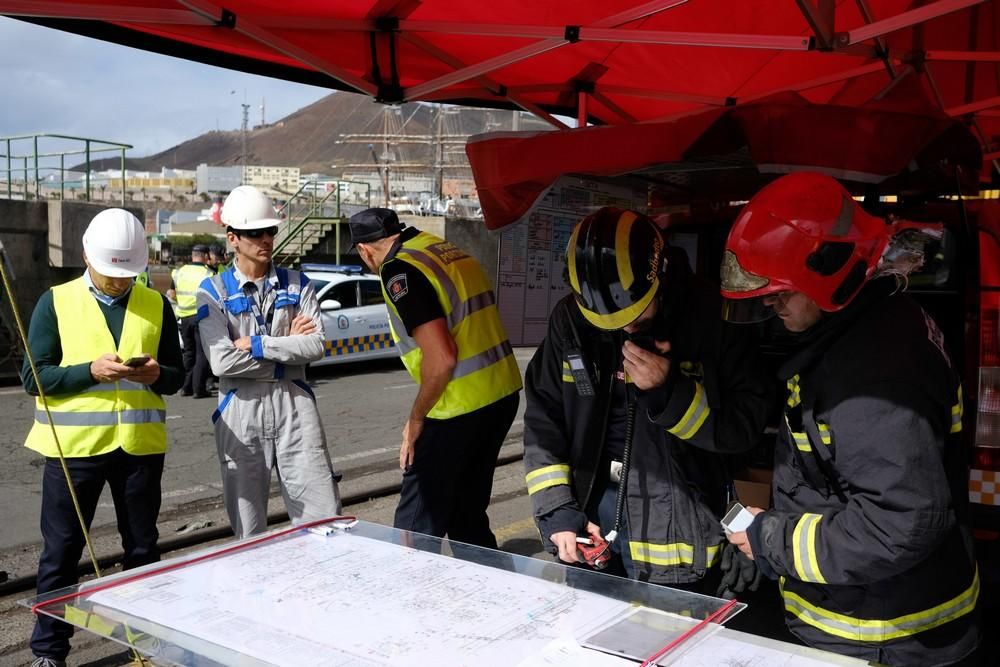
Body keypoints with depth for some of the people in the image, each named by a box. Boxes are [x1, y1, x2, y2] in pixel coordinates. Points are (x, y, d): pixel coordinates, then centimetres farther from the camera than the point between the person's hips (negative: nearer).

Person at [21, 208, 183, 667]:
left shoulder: (155, 305, 6)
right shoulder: (56, 303, 0)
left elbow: (176, 376, 9)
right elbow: (33, 376, -5)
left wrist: (157, 374, -14)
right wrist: (91, 371, -20)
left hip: (139, 443, 2)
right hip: (73, 444, -2)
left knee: (142, 548, 13)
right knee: (61, 550, 7)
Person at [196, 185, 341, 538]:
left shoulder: (297, 284, 7)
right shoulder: (214, 291, 0)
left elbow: (316, 346, -7)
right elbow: (222, 362, -13)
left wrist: (255, 344, -12)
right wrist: (288, 347, -8)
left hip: (294, 403, 1)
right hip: (241, 408, -1)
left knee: (323, 517, 2)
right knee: (248, 530, 10)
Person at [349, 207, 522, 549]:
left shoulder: (399, 271, -13)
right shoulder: (448, 249, 12)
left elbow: (441, 360, -21)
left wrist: (415, 420, -6)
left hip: (462, 406, -9)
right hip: (504, 393, 9)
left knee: (415, 531, 4)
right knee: (468, 518, 20)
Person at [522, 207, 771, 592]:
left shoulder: (709, 317, -13)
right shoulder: (570, 319, -3)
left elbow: (746, 423, -10)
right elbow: (544, 419, 3)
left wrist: (669, 392, -24)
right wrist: (556, 509, -5)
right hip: (590, 526, 4)